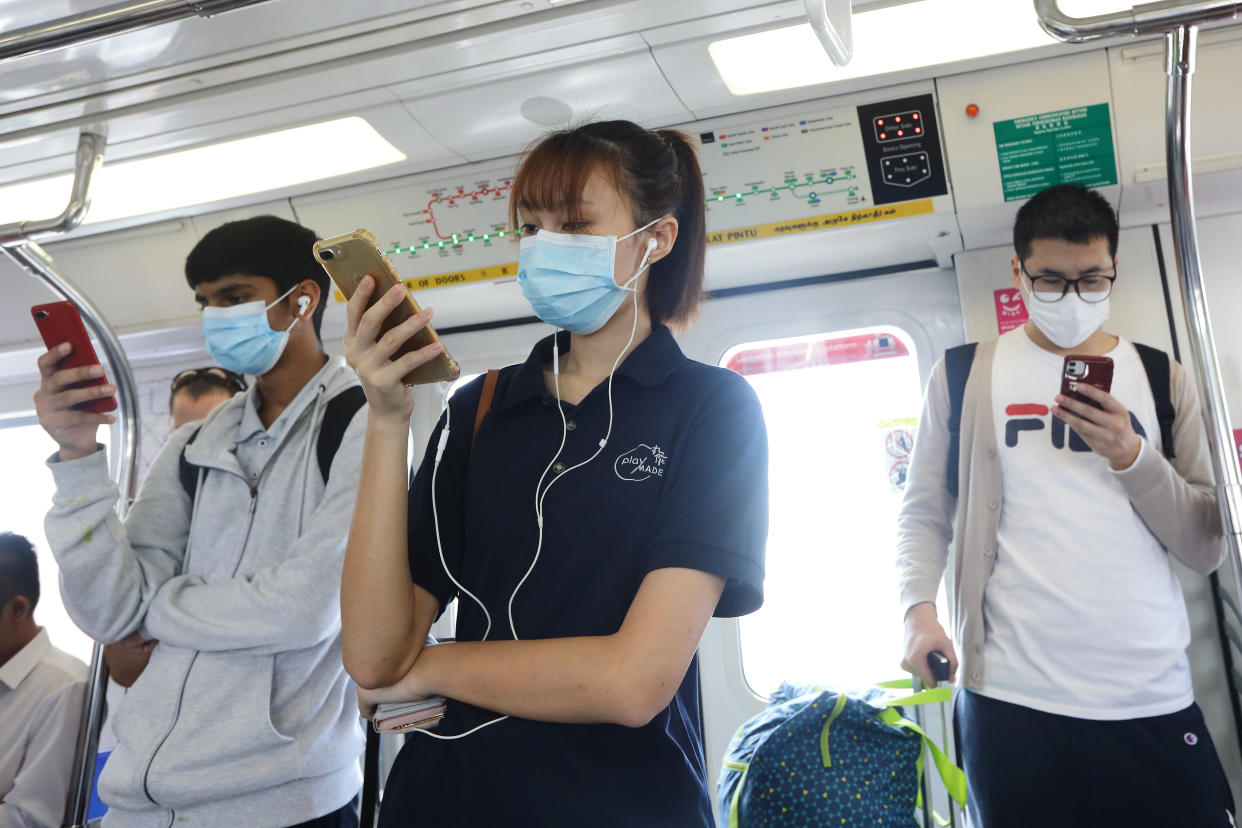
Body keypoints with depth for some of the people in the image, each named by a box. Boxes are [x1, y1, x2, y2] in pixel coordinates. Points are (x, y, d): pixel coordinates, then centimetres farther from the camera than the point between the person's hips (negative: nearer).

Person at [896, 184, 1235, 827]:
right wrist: (919, 609, -10)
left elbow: (1208, 547, 7)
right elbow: (924, 512, 7)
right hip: (1011, 699, -2)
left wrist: (1132, 458, -8)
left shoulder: (1160, 379, 10)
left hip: (1154, 700, 2)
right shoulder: (962, 376, 6)